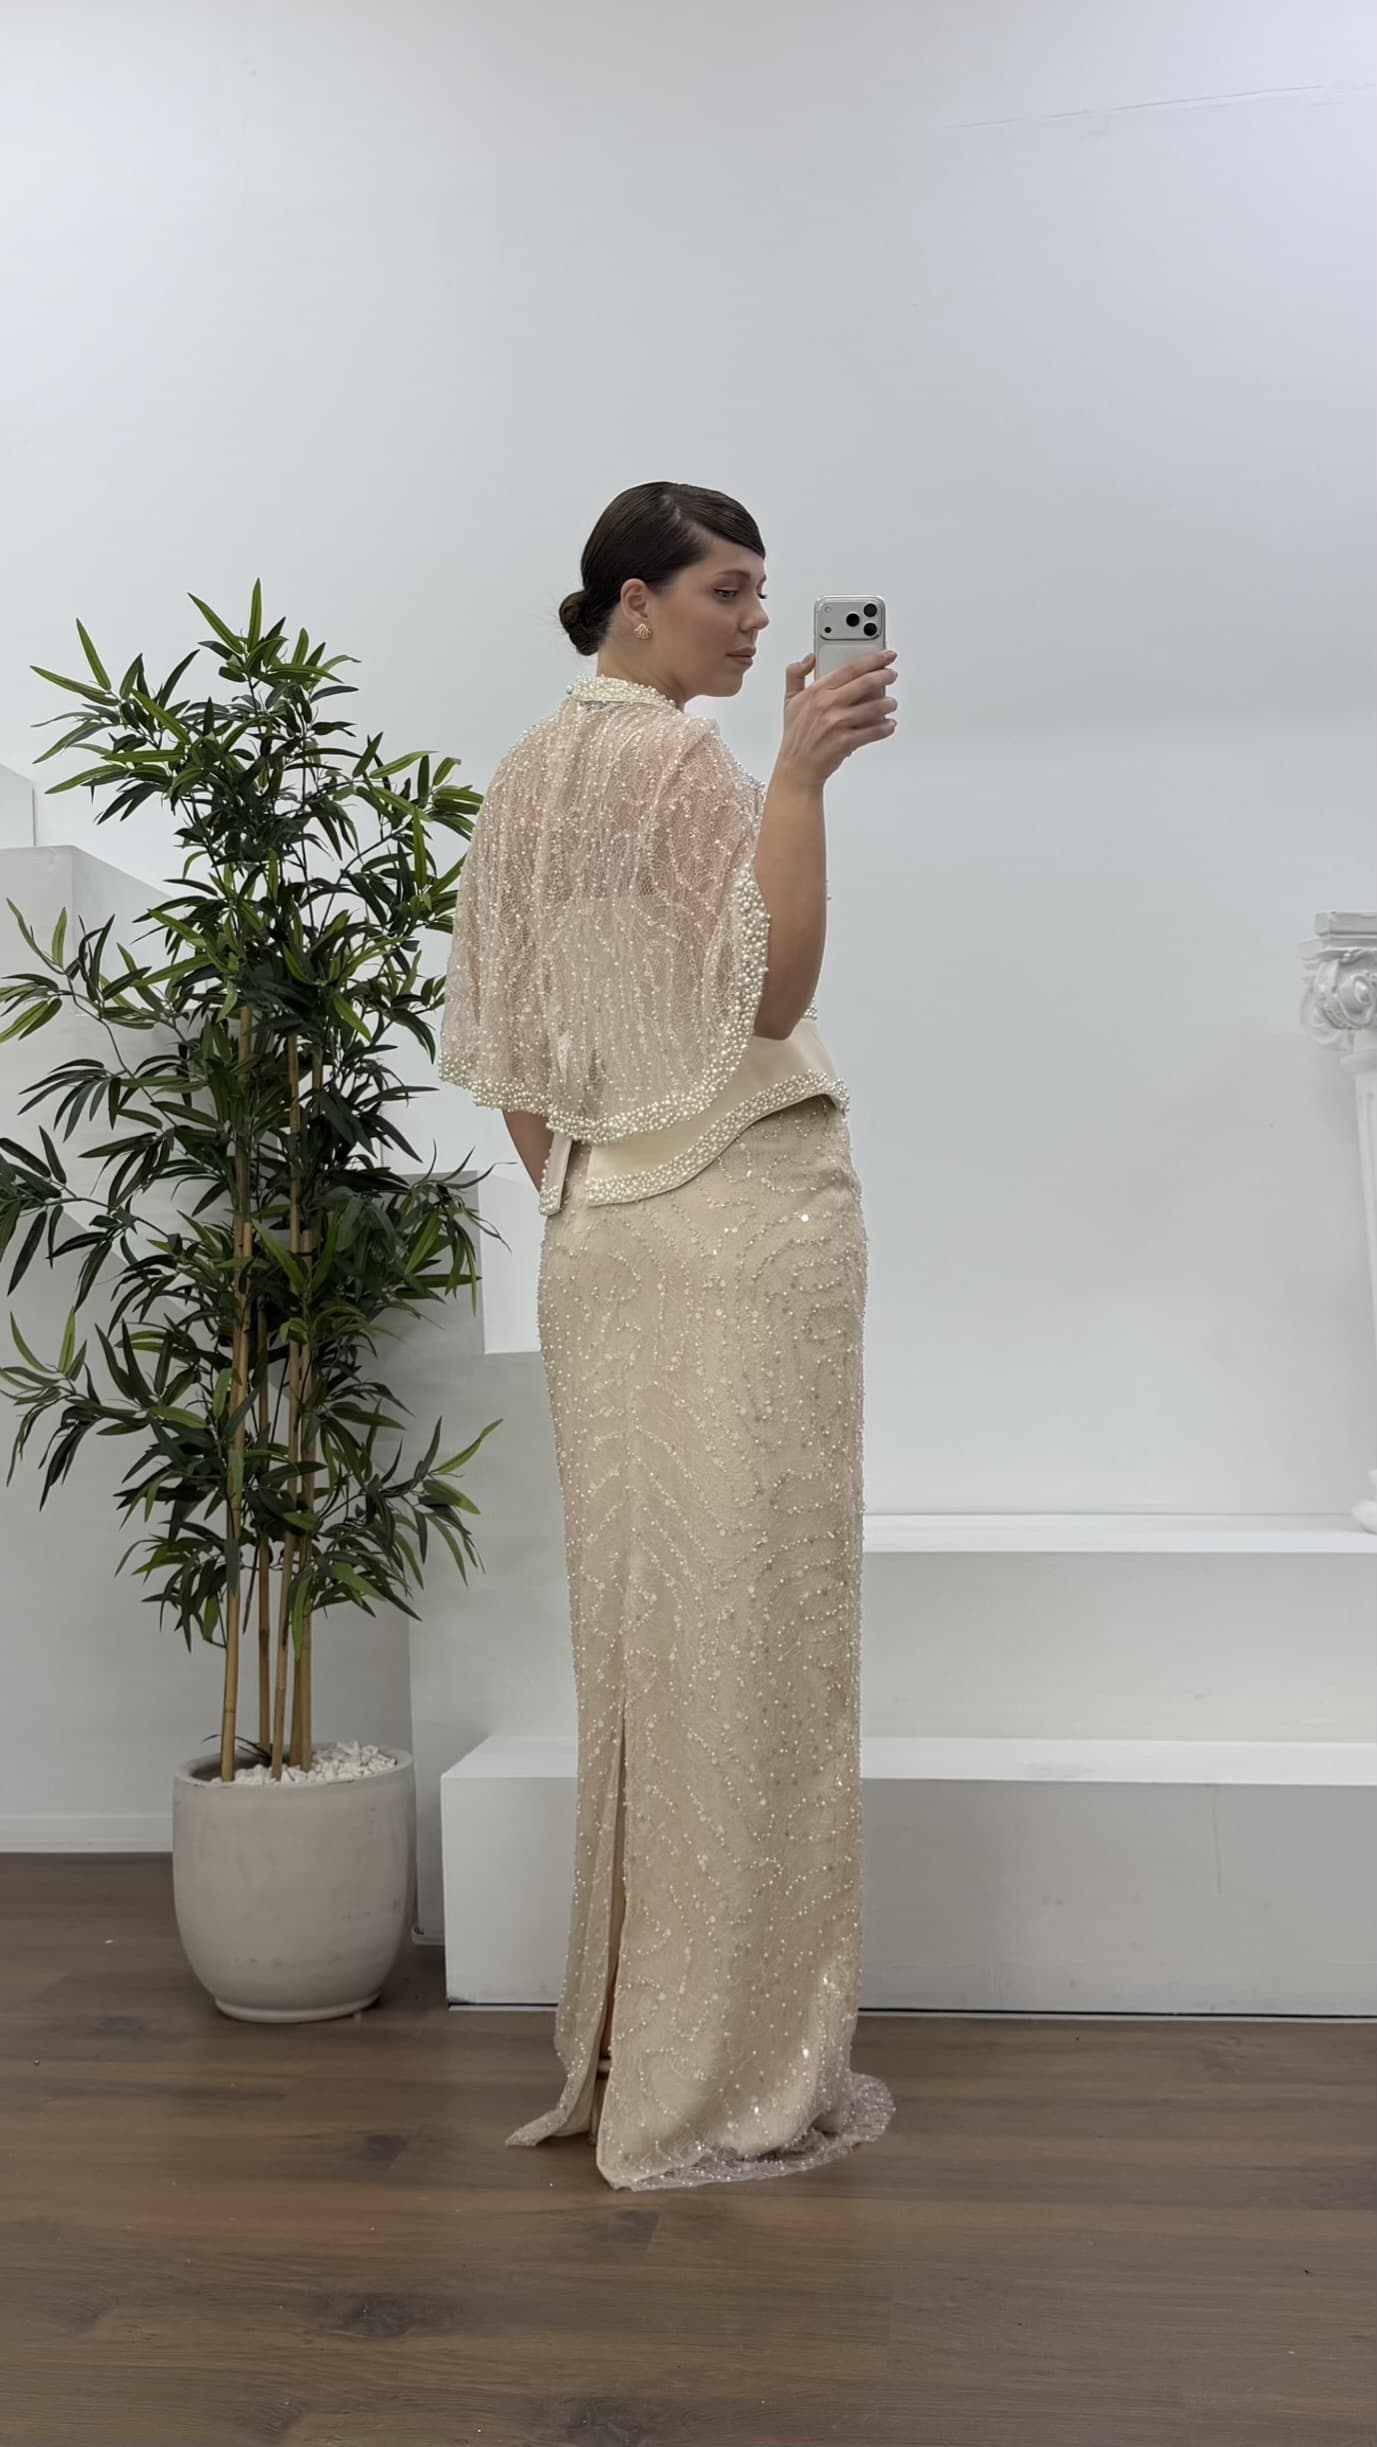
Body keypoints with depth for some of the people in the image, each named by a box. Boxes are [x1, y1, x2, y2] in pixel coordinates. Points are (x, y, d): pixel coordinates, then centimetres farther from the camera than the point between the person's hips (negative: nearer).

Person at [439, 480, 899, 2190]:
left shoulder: (522, 779, 15)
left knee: (638, 1622, 12)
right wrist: (800, 777, -23)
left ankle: (622, 2045, 22)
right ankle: (732, 2074, 7)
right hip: (744, 1218, -8)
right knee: (746, 1626, -2)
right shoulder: (688, 758, -9)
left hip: (597, 1240, 8)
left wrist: (579, 1206, 19)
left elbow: (502, 1048, 15)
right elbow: (771, 993, -19)